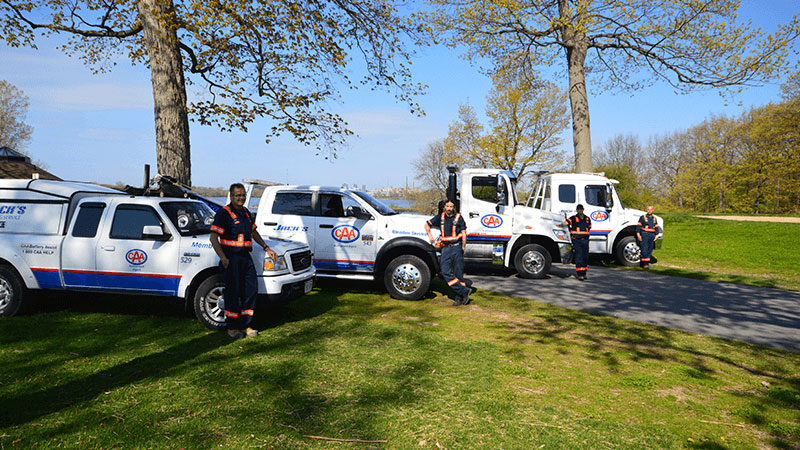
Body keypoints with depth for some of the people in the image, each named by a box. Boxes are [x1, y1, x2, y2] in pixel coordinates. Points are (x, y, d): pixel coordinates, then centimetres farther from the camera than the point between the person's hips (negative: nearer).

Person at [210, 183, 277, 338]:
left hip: (246, 256, 7)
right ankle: (232, 328, 9)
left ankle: (244, 325, 15)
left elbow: (254, 232, 28)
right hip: (231, 258, -7)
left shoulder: (246, 212, 15)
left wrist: (266, 248, 20)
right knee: (233, 292, -2)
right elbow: (213, 238, -12)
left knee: (251, 290, 5)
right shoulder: (224, 213, -8)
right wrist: (223, 258, -21)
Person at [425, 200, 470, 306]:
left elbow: (464, 233, -1)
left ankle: (459, 298, 8)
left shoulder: (458, 218, 0)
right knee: (446, 272, -9)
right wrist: (430, 236, 6)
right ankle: (464, 291, -5)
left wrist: (463, 248, -8)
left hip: (457, 247, -3)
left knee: (458, 273, 0)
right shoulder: (441, 217, 10)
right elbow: (427, 224, 20)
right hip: (446, 248, 3)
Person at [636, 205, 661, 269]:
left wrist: (656, 235, 9)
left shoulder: (654, 218, 16)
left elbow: (656, 228, 20)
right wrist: (638, 234, -11)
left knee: (650, 250, 5)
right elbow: (638, 226, -3)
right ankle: (645, 264, -12)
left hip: (652, 235, 5)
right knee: (644, 249, -12)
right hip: (644, 235, -5)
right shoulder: (643, 217, 1)